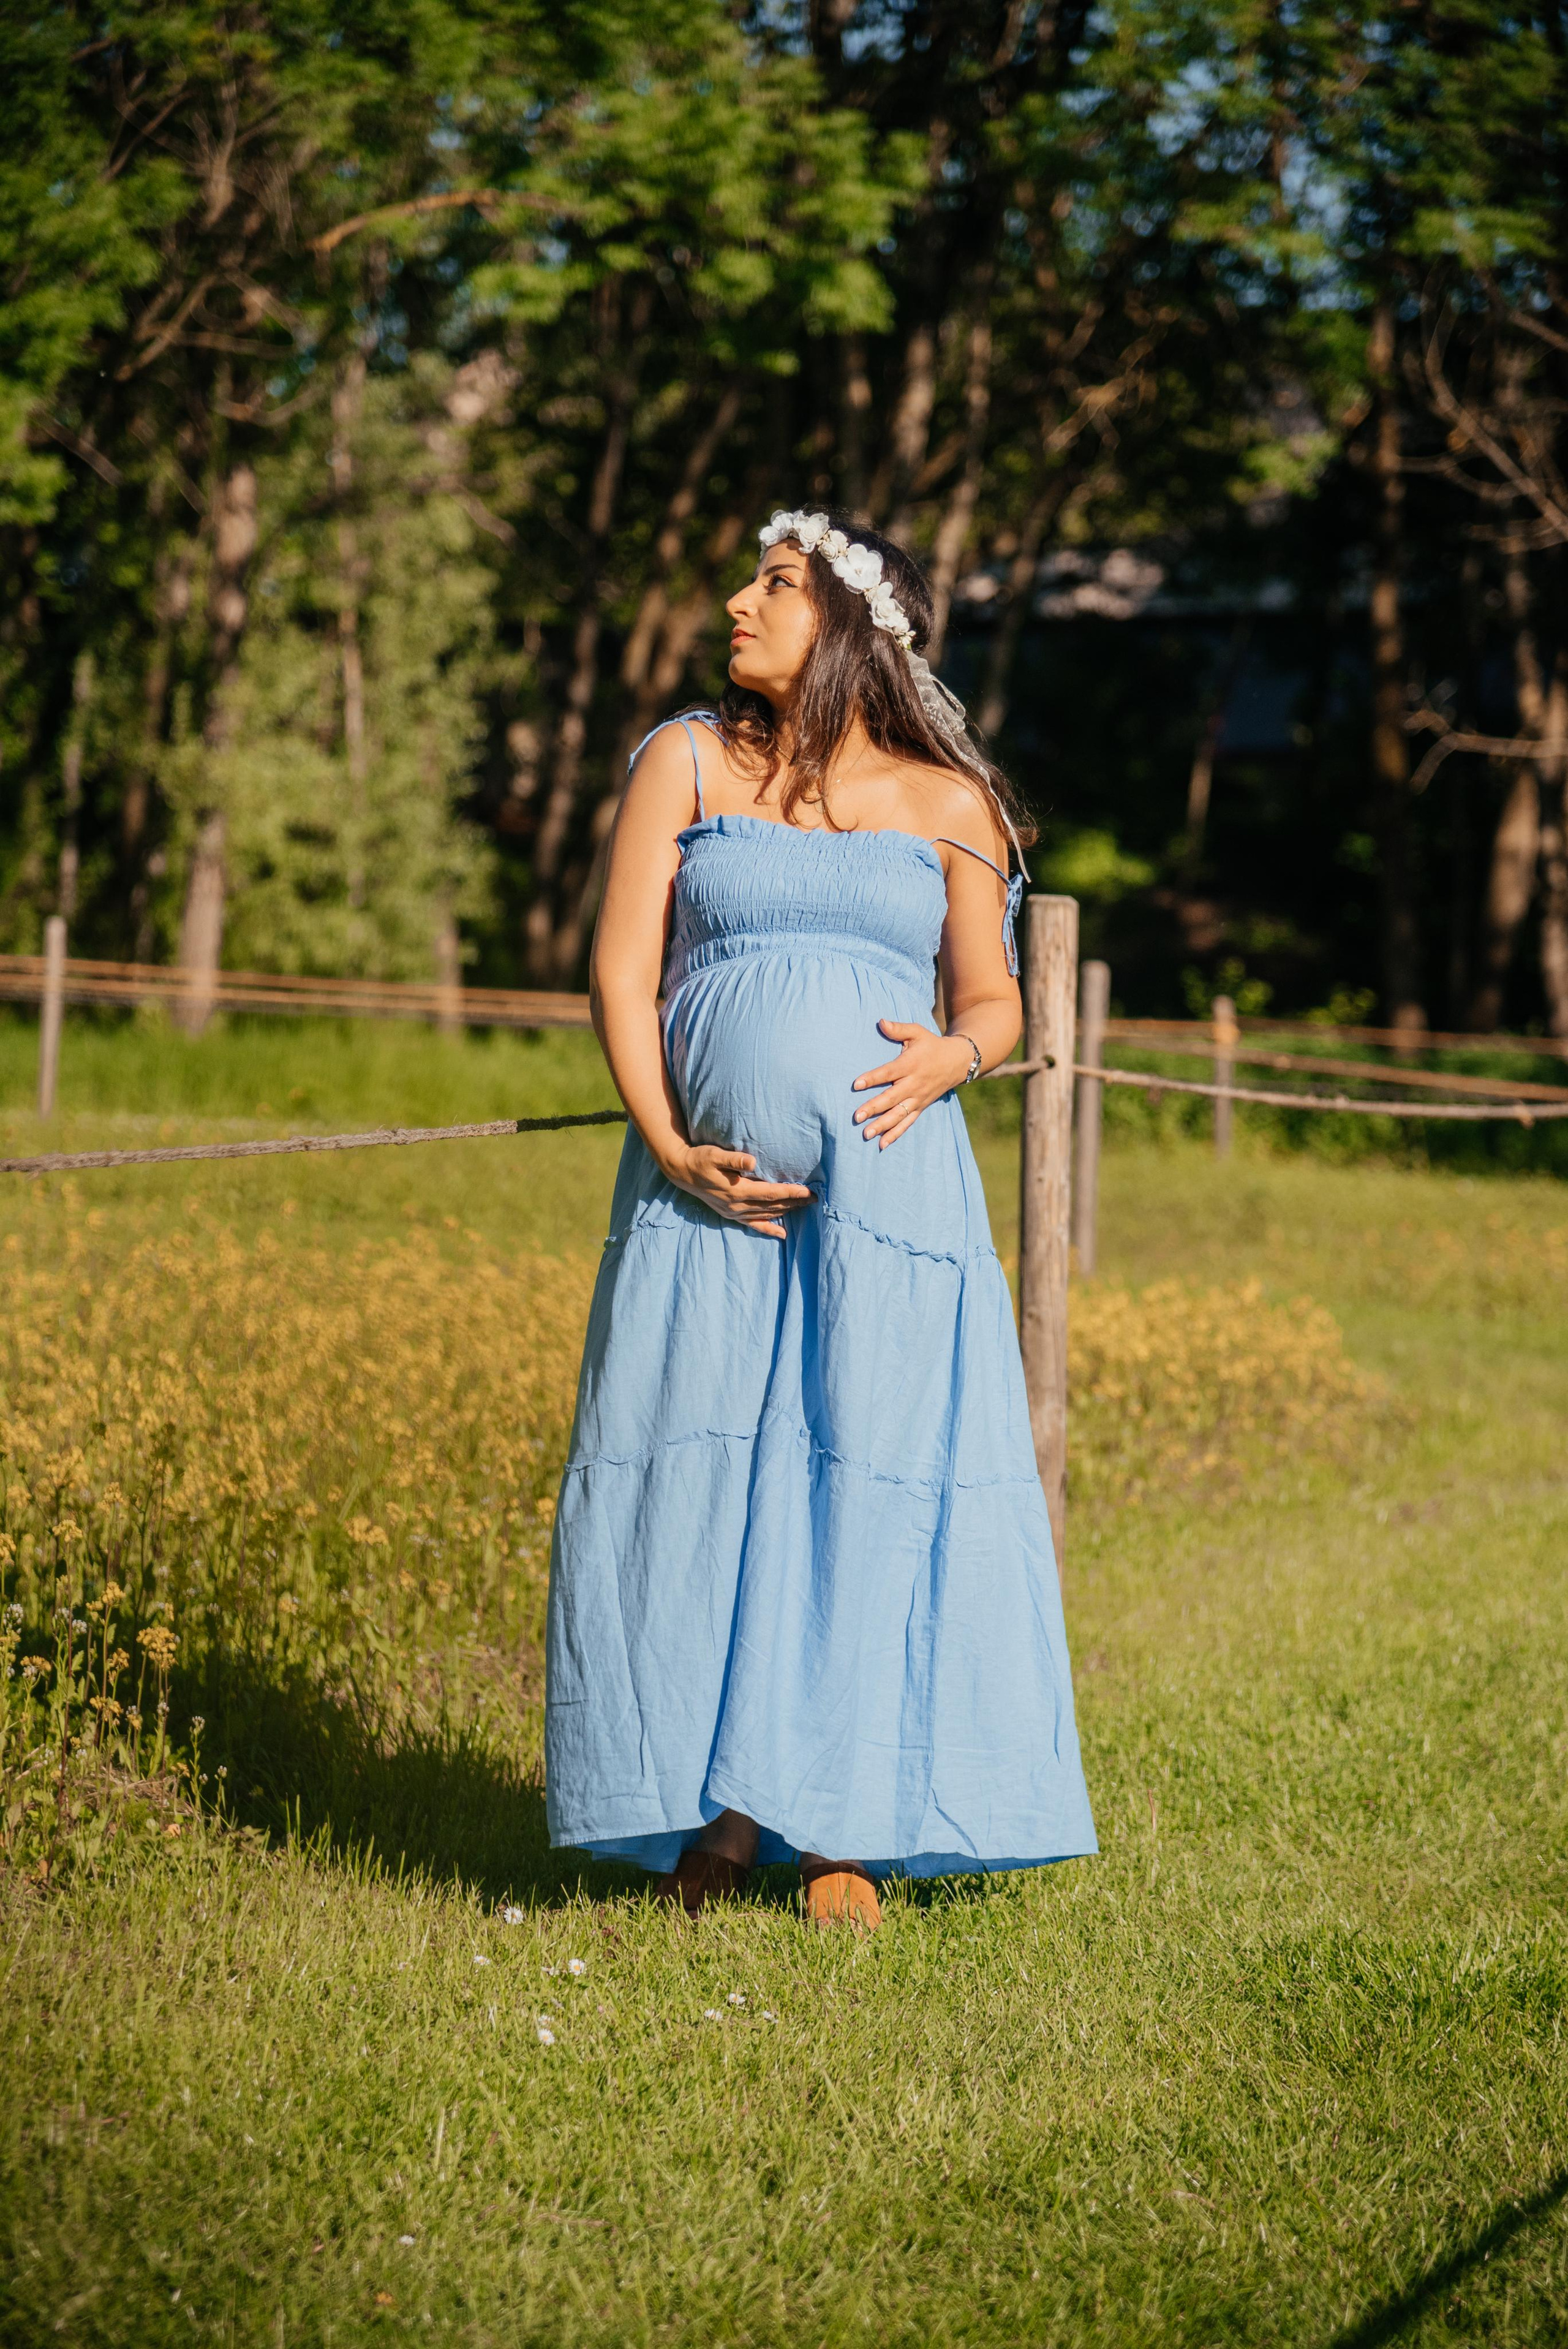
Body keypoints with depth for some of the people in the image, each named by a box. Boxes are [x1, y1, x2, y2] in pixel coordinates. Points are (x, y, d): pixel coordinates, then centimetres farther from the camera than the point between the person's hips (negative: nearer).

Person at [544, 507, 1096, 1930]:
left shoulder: (945, 803, 9)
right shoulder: (690, 760, 9)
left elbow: (996, 1001, 13)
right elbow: (621, 971, 4)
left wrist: (948, 1055, -11)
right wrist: (670, 1151, -8)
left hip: (887, 1188, 0)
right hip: (709, 1192, 1)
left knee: (872, 1487, -4)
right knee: (691, 1491, -1)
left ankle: (842, 1836, 3)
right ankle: (711, 1816, 9)